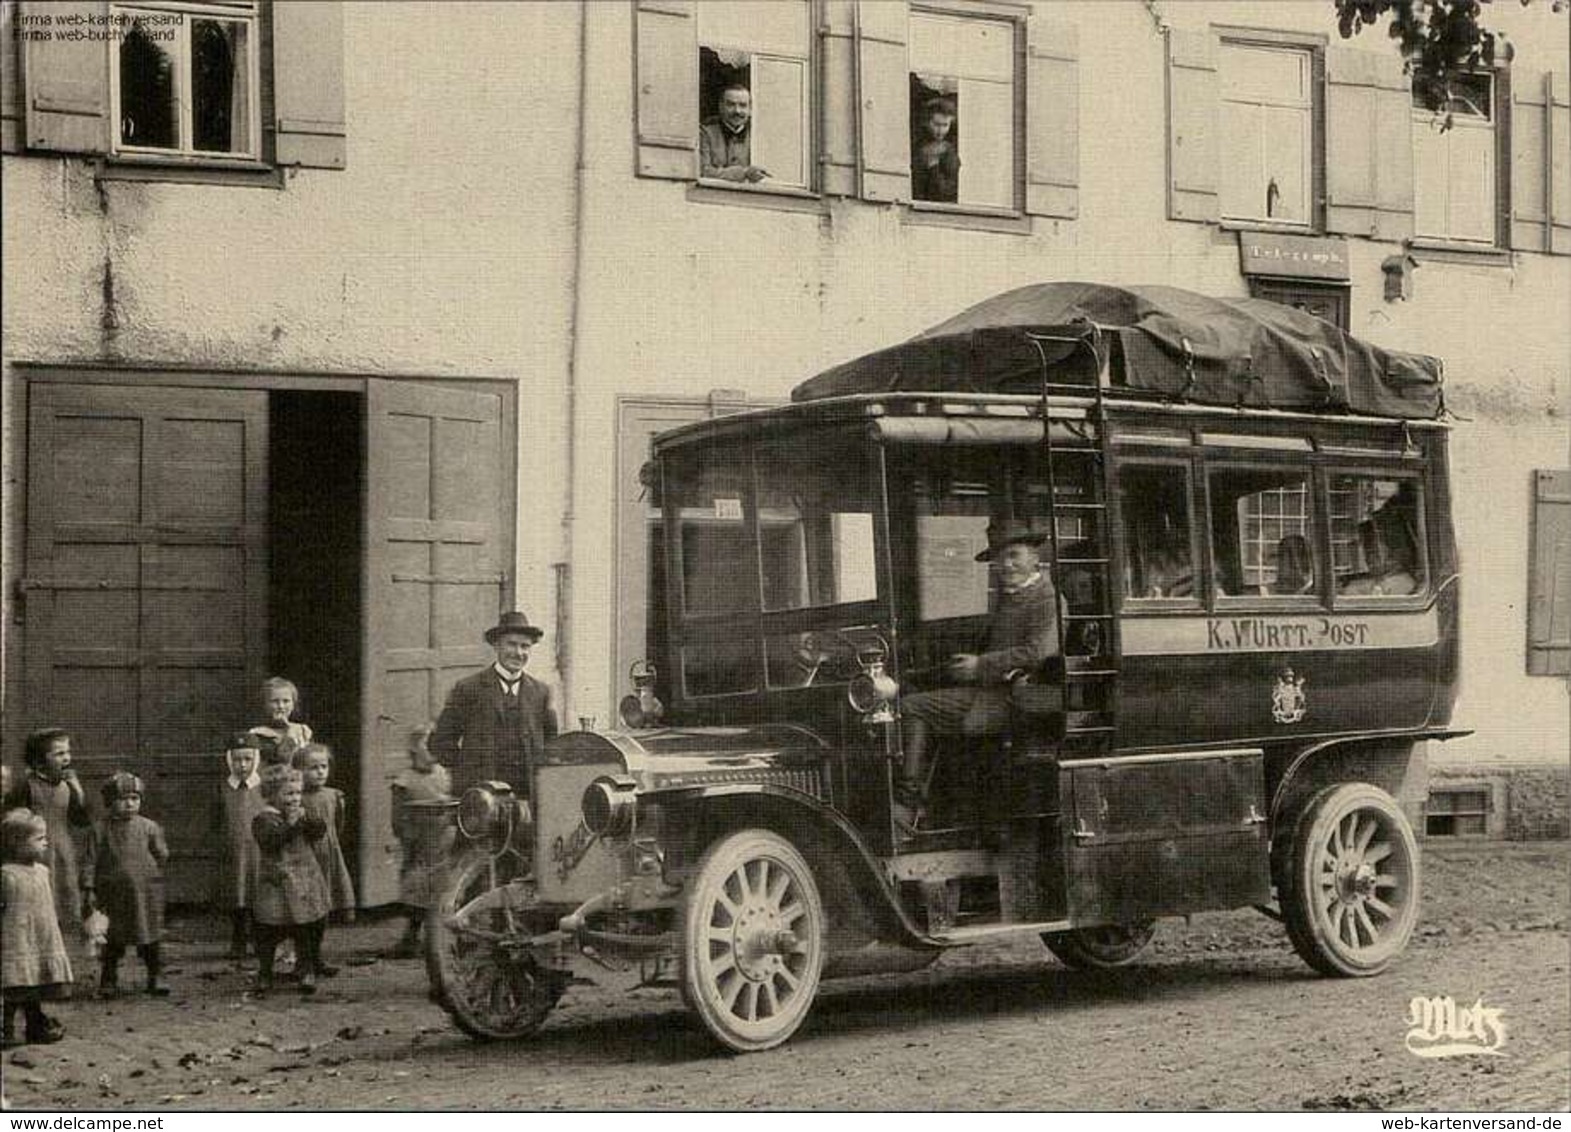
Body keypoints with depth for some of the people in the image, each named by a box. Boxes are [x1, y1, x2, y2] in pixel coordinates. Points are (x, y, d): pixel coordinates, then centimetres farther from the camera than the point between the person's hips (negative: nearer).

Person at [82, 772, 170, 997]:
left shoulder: (149, 827, 1)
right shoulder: (101, 829, -1)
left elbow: (162, 856, 9)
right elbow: (91, 861, -1)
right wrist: (88, 890, -4)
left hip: (145, 890, 0)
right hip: (112, 892, 0)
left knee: (150, 940, 5)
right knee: (112, 941, 8)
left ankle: (156, 977, 16)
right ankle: (108, 980, 20)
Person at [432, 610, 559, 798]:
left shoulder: (540, 692, 13)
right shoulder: (468, 689, 2)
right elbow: (442, 739, 3)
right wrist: (465, 773, -4)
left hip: (529, 792, 3)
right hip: (479, 788, -3)